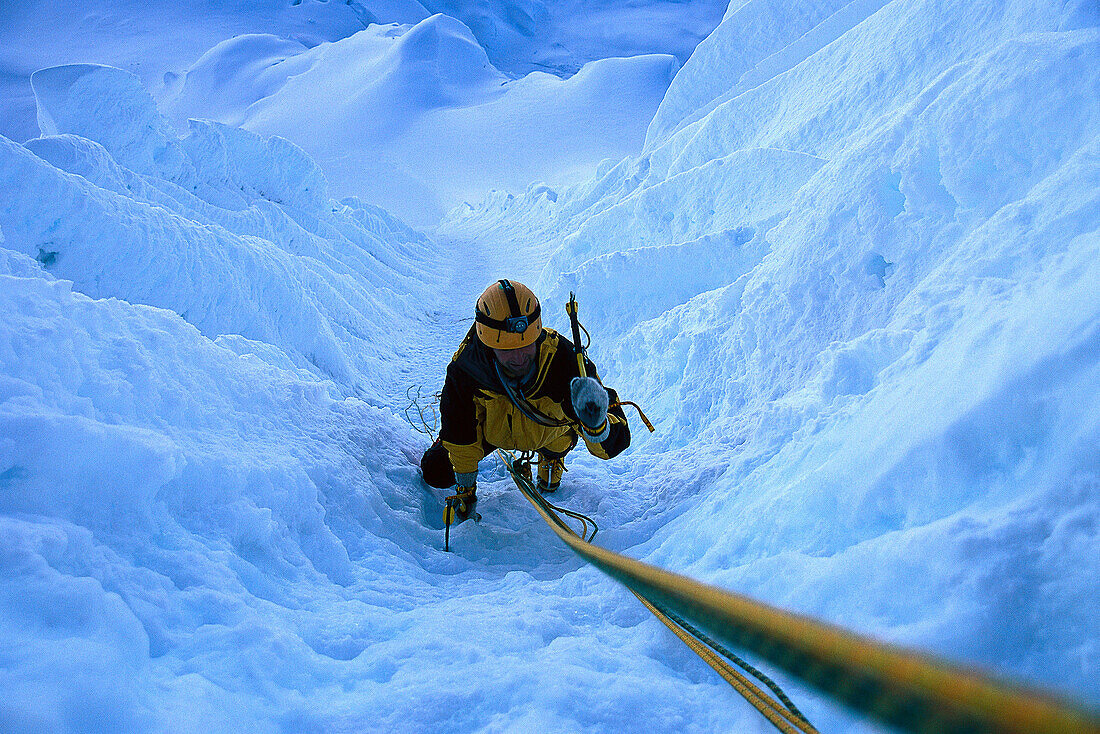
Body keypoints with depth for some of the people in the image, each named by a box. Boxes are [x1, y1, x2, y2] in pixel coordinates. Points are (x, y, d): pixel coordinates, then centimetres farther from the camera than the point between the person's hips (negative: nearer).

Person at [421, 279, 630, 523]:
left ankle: (551, 459, 29)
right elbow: (459, 429, -17)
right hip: (491, 429, -1)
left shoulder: (563, 359, -44)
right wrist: (465, 489, -7)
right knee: (436, 472, -3)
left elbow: (613, 446, -44)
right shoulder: (465, 364, -38)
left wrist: (595, 424, -69)